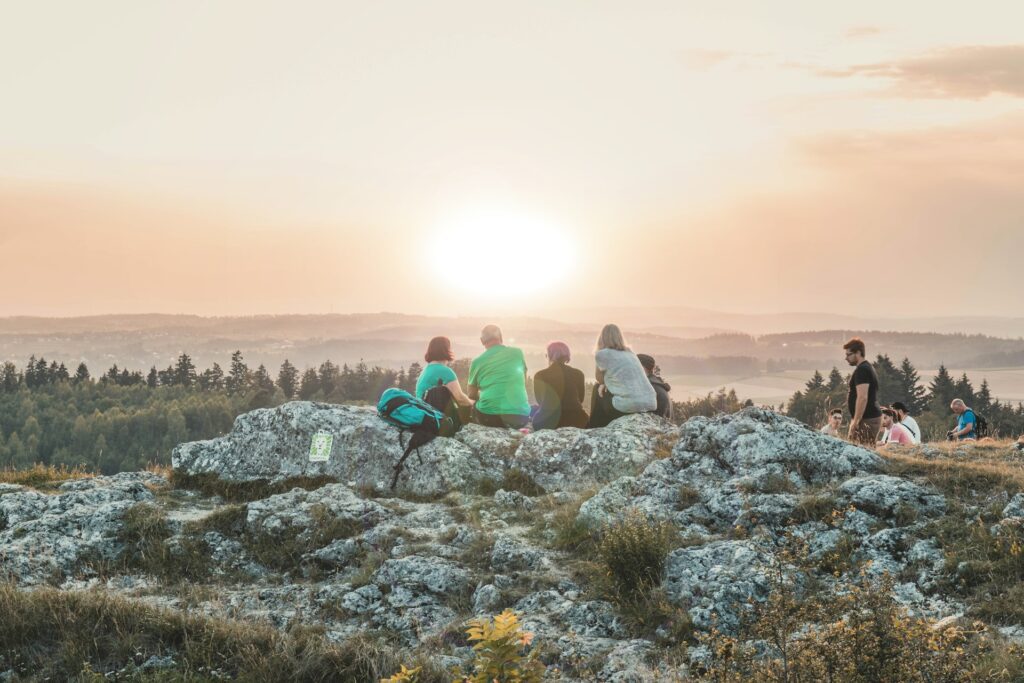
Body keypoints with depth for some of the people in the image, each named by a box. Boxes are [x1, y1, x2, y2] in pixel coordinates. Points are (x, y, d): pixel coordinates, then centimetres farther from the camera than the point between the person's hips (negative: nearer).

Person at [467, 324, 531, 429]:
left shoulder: (477, 362, 7)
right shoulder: (517, 353, 9)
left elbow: (472, 395, 19)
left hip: (489, 416, 0)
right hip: (520, 416, 0)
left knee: (474, 406, 31)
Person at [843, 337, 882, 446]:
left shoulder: (862, 370, -14)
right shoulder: (867, 367, 20)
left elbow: (862, 397, -22)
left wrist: (855, 422, -21)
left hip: (866, 420, -10)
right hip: (871, 417, 10)